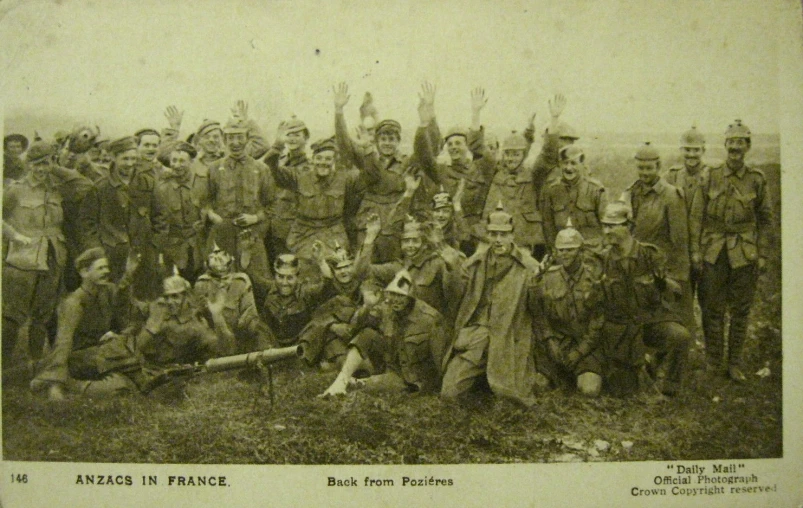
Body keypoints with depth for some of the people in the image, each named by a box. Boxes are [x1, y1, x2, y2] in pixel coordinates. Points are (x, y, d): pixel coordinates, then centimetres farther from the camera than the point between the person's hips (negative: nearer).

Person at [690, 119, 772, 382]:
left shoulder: (757, 179, 1)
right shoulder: (710, 177, 0)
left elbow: (765, 219, 6)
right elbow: (697, 216, 3)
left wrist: (763, 255, 2)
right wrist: (695, 251, -2)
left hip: (745, 254, 0)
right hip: (714, 252, 0)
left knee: (740, 311, 6)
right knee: (712, 309, 4)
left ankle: (735, 364, 19)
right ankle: (714, 364, 17)